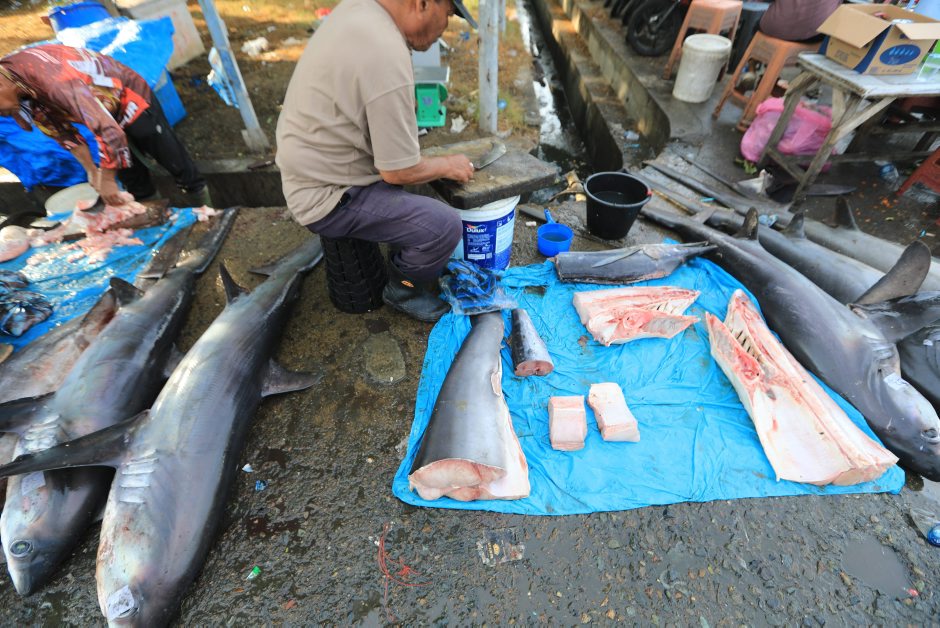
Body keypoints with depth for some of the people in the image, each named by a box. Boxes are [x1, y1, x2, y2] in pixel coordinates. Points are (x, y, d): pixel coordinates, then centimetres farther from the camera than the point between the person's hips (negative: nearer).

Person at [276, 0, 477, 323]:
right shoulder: (388, 59, -28)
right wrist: (448, 165, -7)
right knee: (445, 226, -19)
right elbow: (397, 172, -22)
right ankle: (402, 290, 10)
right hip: (328, 195, -10)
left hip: (311, 167, 10)